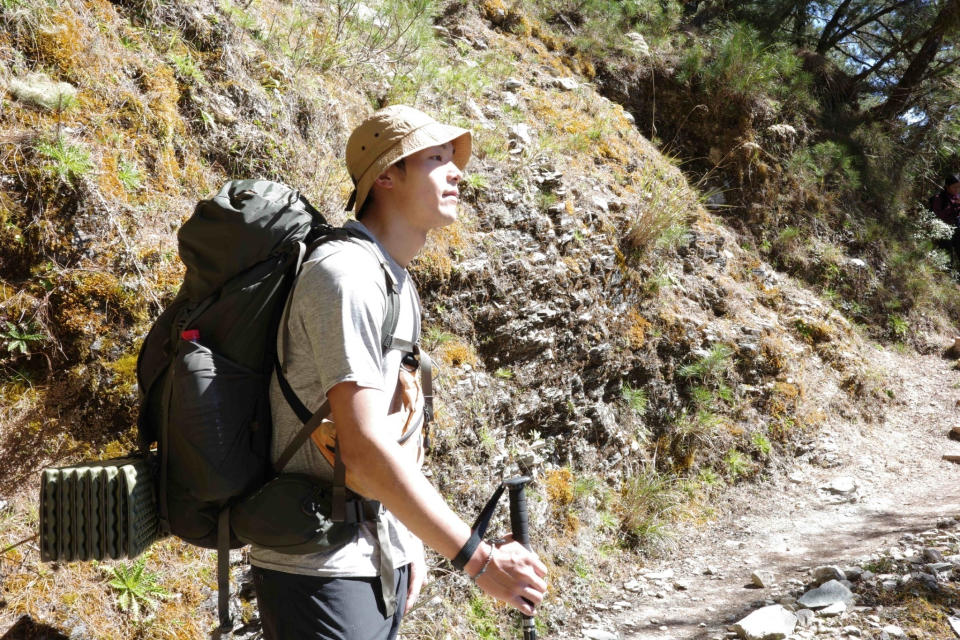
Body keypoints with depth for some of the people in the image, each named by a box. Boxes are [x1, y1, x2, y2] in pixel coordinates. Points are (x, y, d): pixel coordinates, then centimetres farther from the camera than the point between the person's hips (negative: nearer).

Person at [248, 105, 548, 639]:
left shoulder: (398, 282, 10)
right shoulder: (345, 274, -20)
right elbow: (364, 449, -27)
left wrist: (411, 546, 13)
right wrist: (479, 559, -24)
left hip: (381, 560, 9)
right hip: (321, 571, -9)